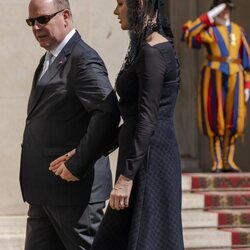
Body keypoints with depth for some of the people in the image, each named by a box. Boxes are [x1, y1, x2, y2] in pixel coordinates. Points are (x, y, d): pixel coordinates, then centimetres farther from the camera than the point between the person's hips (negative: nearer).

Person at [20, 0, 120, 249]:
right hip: (44, 191, 10)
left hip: (74, 186, -10)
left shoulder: (83, 60, -14)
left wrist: (77, 165, -23)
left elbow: (108, 112, -26)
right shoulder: (48, 60, 17)